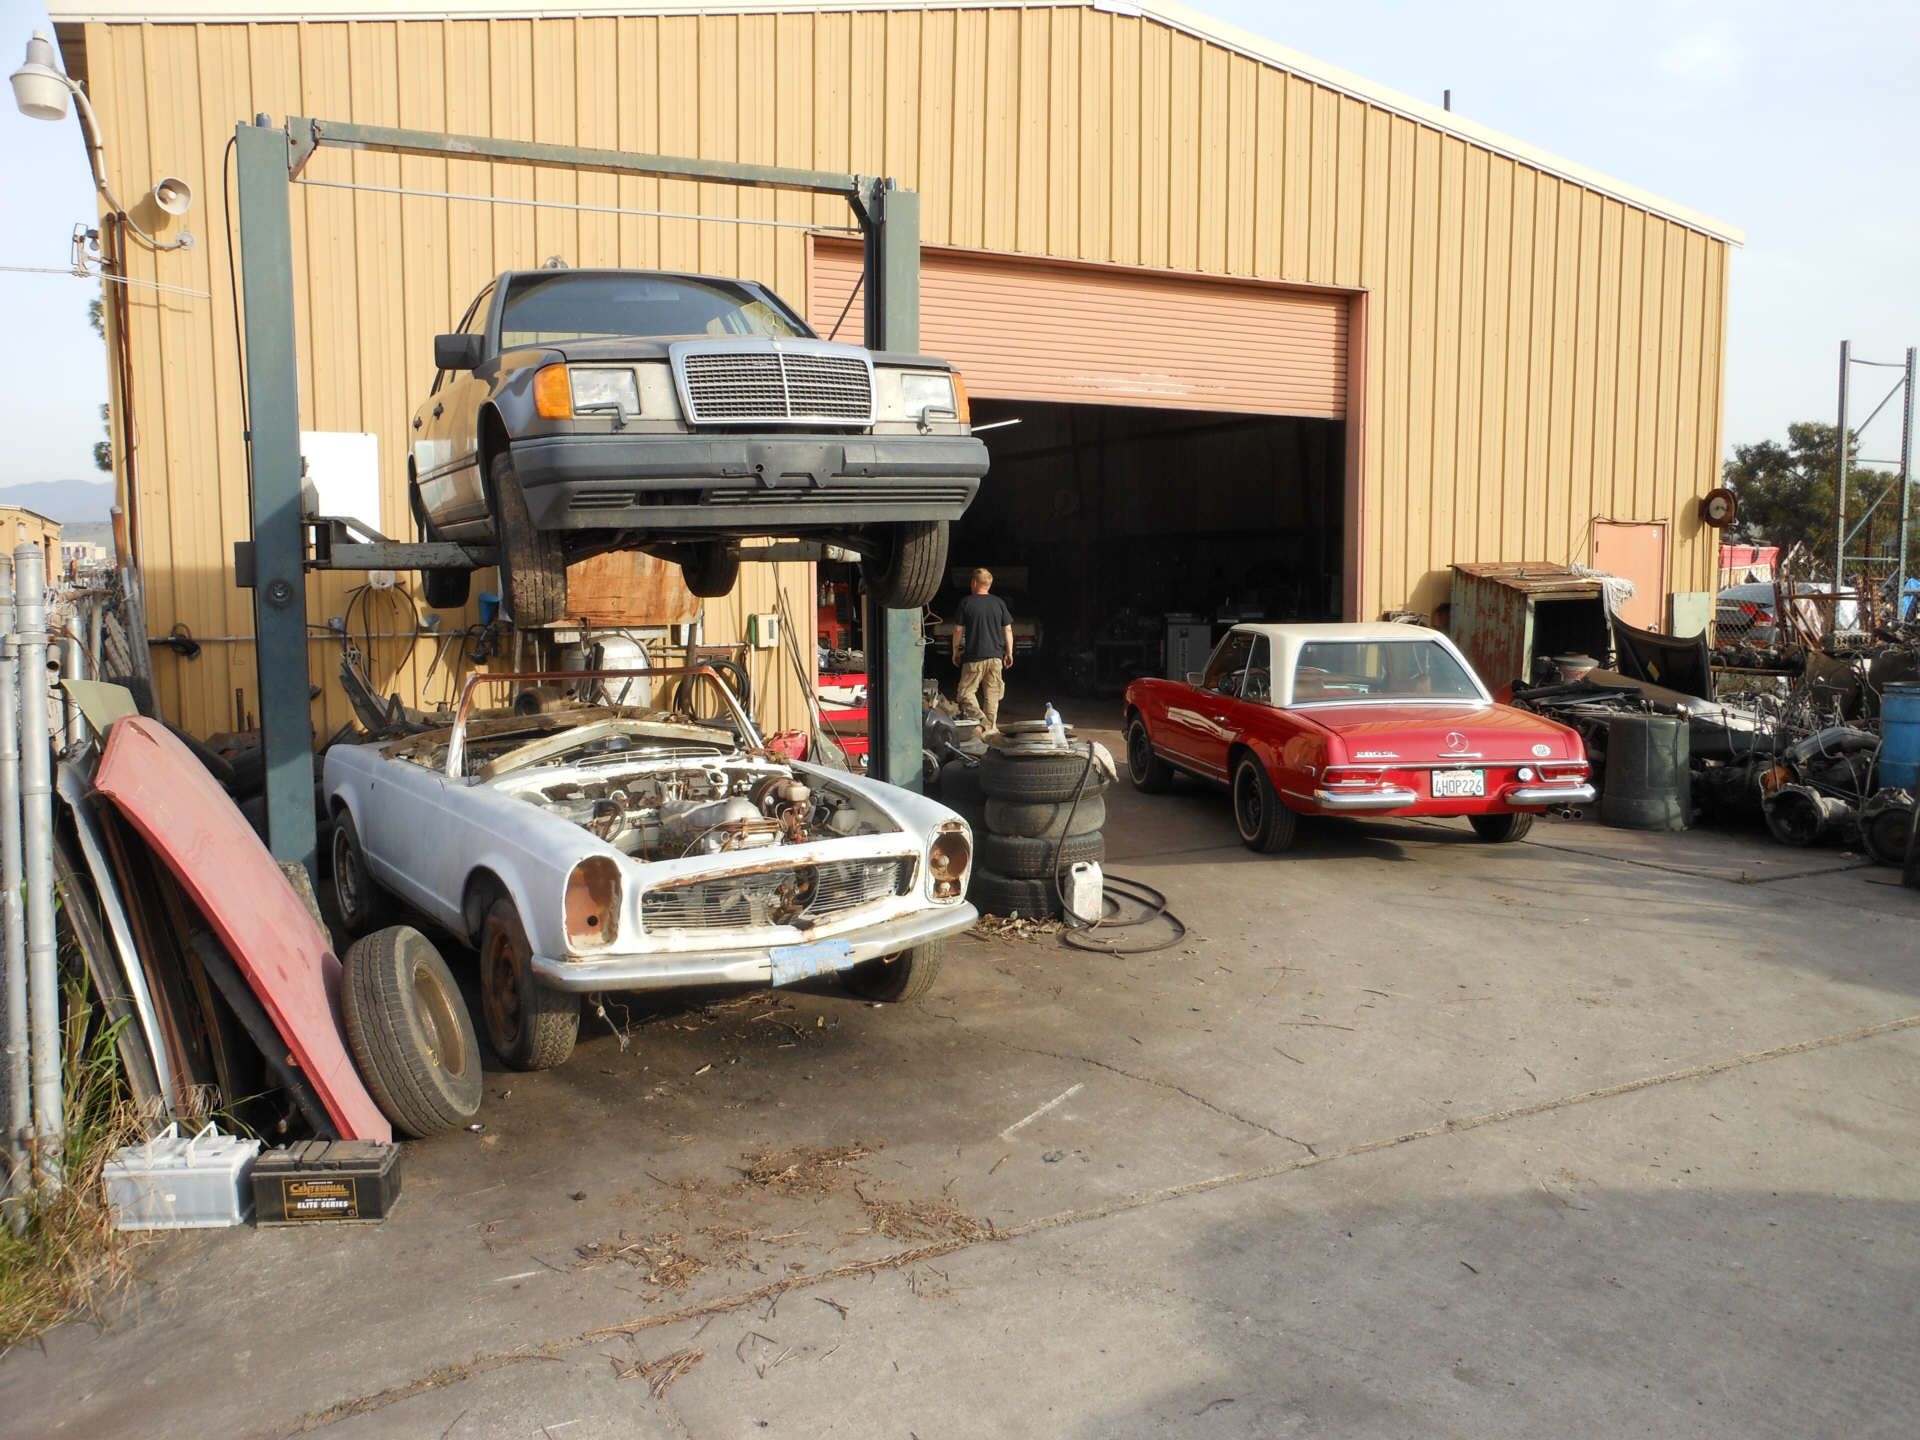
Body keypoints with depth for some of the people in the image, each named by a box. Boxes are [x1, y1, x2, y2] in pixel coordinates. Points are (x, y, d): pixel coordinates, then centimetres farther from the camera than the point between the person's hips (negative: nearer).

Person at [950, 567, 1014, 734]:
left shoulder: (966, 603, -4)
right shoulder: (999, 603, 6)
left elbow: (958, 630, -2)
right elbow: (1008, 629, 7)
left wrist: (956, 651, 10)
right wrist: (1009, 653, 15)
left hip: (974, 657, -4)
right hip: (996, 656, 4)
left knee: (966, 692, 1)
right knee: (992, 694, 11)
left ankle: (983, 723, -16)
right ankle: (991, 726, 11)